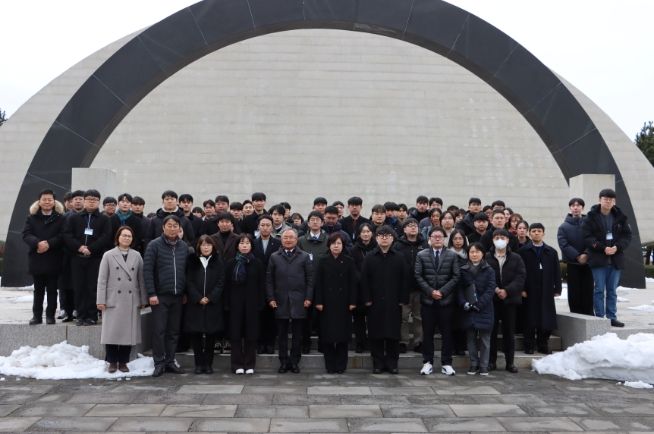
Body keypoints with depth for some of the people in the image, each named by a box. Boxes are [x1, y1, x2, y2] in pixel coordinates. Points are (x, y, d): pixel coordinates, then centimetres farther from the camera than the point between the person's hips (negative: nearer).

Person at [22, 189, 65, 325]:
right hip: (36, 259, 2)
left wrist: (49, 244, -20)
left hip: (54, 259, -2)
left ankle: (50, 315, 12)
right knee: (38, 290, 10)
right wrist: (37, 243, -20)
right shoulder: (32, 218, 9)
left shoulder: (60, 218, 2)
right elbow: (26, 234, -2)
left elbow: (62, 236, -7)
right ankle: (37, 315, 16)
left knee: (52, 289, 4)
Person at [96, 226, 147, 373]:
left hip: (131, 301, 2)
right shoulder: (108, 255, 3)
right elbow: (102, 279, 1)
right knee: (112, 332, 1)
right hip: (113, 300, -2)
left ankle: (123, 362, 17)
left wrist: (143, 300, 6)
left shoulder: (137, 256, 8)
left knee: (129, 332, 4)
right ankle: (112, 362, 16)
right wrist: (101, 300, -5)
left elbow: (141, 279, 8)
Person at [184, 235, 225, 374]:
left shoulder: (218, 262, 6)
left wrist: (210, 298, -11)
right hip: (195, 304, 0)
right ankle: (198, 363, 9)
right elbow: (189, 282, 1)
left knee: (211, 334, 1)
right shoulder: (192, 261, 6)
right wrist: (198, 298, -11)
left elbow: (221, 282, 0)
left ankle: (208, 363, 11)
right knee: (195, 333, -1)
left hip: (213, 304, 0)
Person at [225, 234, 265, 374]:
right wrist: (227, 303, -3)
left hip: (252, 303, 0)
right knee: (236, 334, 1)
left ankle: (249, 364, 11)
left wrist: (261, 303, -5)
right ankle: (237, 364, 9)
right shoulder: (231, 264, 6)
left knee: (251, 334, 2)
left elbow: (262, 285, 2)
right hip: (236, 303, 1)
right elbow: (227, 284, 4)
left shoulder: (257, 264, 3)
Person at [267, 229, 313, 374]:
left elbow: (310, 279, 3)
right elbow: (269, 279, 7)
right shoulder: (274, 257, 9)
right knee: (282, 333, 6)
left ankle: (294, 361, 14)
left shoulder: (304, 257, 6)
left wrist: (308, 298, -4)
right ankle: (283, 361, 15)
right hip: (281, 301, 1)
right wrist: (271, 298, -1)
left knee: (297, 333, 4)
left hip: (299, 301, -1)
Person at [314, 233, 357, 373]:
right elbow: (318, 283, 2)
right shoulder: (323, 262, 4)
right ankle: (330, 365, 11)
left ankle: (341, 365, 12)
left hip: (343, 303, 0)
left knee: (343, 335, 2)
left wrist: (352, 302, -6)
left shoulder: (349, 261, 3)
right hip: (327, 303, 0)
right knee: (327, 335, 1)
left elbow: (353, 283, 1)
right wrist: (318, 302, -5)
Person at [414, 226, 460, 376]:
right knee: (427, 332, 4)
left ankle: (446, 363, 12)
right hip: (427, 300, 0)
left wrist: (442, 291, -10)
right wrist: (430, 291, -10)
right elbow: (418, 276, 0)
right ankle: (427, 362, 13)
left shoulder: (452, 255, 6)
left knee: (446, 332, 4)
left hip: (446, 300, 0)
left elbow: (455, 276, 0)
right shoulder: (421, 255, 5)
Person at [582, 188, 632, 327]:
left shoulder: (620, 217, 7)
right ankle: (600, 318, 6)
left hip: (616, 259, 3)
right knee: (599, 290, 0)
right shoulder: (592, 217, -3)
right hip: (598, 259, -3)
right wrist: (602, 248, -17)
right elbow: (587, 237, -8)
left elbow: (627, 235, 6)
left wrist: (617, 247, -11)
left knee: (612, 290, 10)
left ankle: (612, 317, 17)